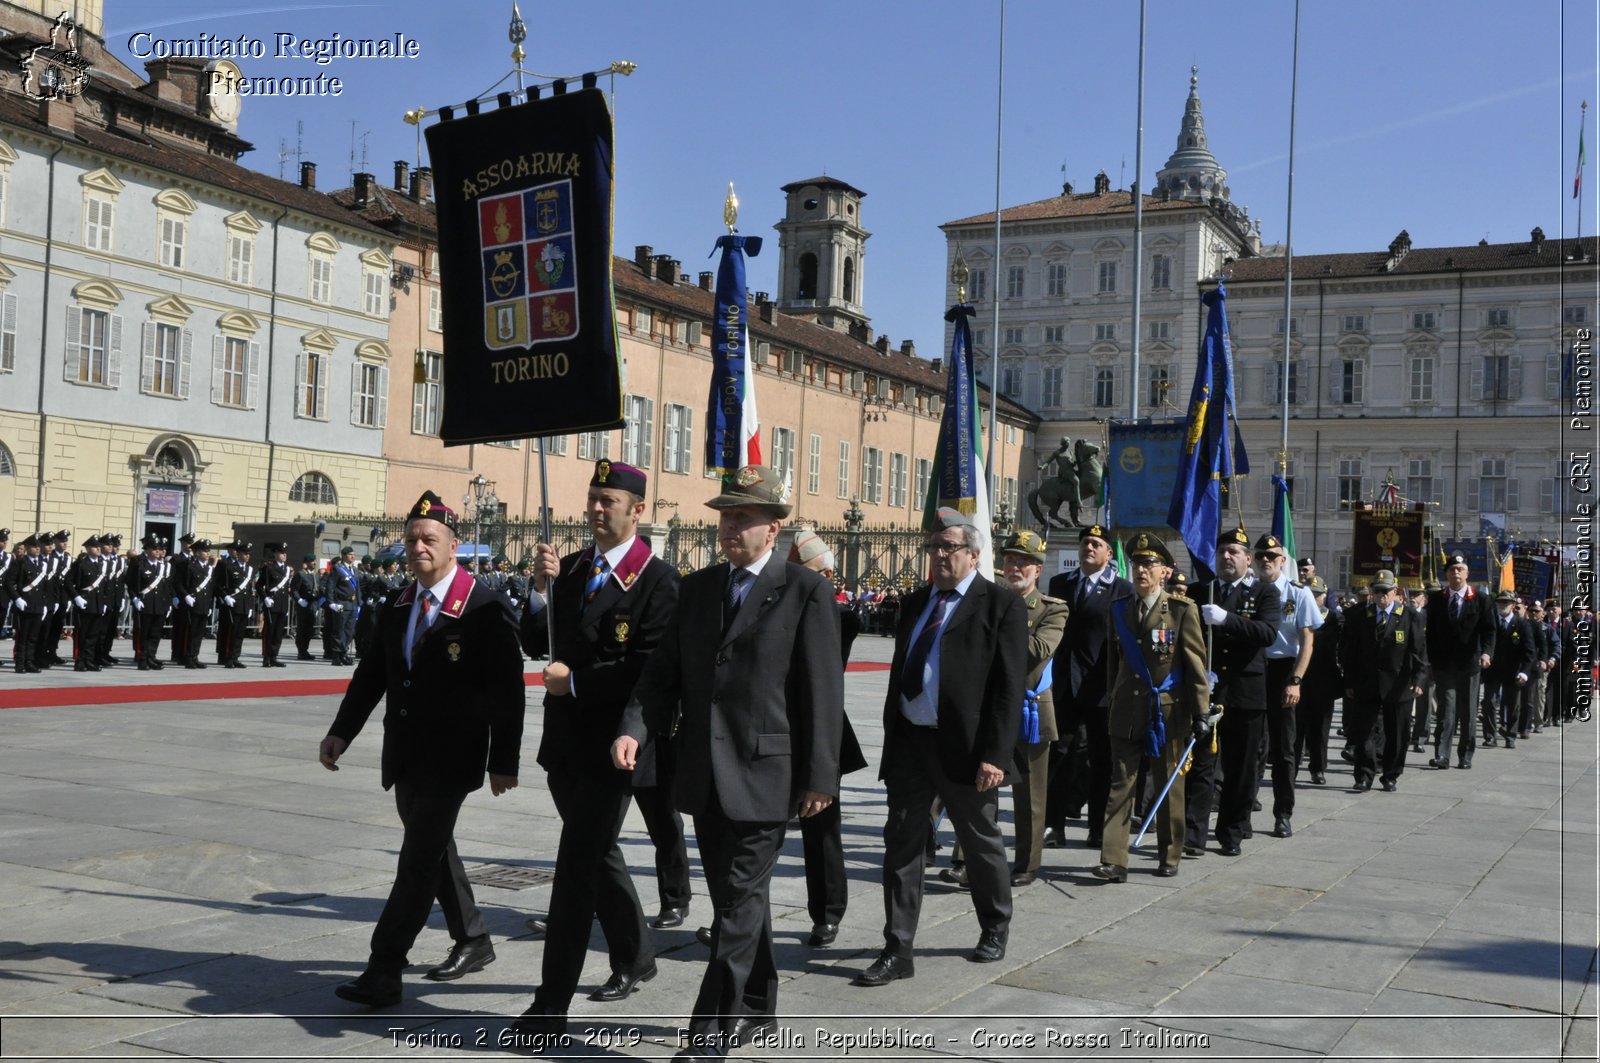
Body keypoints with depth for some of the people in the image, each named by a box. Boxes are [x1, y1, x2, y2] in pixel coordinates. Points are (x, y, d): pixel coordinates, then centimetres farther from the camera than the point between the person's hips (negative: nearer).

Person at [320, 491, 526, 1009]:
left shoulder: (486, 609, -13)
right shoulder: (397, 608, 9)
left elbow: (507, 690, -13)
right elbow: (372, 675, 11)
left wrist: (503, 760, -15)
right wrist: (341, 732, 0)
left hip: (451, 758, -8)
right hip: (405, 755, 8)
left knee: (419, 860, -9)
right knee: (433, 852, 19)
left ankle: (383, 972, -6)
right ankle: (472, 942, 36)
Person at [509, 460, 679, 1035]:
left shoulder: (657, 579, -12)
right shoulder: (570, 567, 8)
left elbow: (651, 669, -17)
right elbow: (534, 645, 5)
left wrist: (575, 680, -16)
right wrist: (542, 588, -11)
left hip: (611, 745, -7)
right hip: (565, 739, 7)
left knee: (576, 866, -9)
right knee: (597, 854, 20)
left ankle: (551, 1006, -4)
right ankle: (635, 956, 40)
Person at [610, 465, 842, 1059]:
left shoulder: (806, 592, -6)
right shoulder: (696, 588, 11)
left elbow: (823, 692, -8)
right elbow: (664, 672, 8)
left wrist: (820, 777, -11)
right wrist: (635, 729, -9)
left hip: (763, 774, -6)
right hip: (704, 773, 6)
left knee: (740, 902, -4)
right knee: (734, 896, 17)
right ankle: (756, 1009, 34)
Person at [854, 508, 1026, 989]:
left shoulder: (1001, 603, -6)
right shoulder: (915, 603, 14)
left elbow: (1009, 686, -12)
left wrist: (995, 755, -18)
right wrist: (891, 739, 12)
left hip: (965, 746, -5)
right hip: (909, 742, 5)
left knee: (982, 844, 11)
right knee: (901, 845, 3)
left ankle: (995, 929, 34)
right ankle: (897, 951, 9)